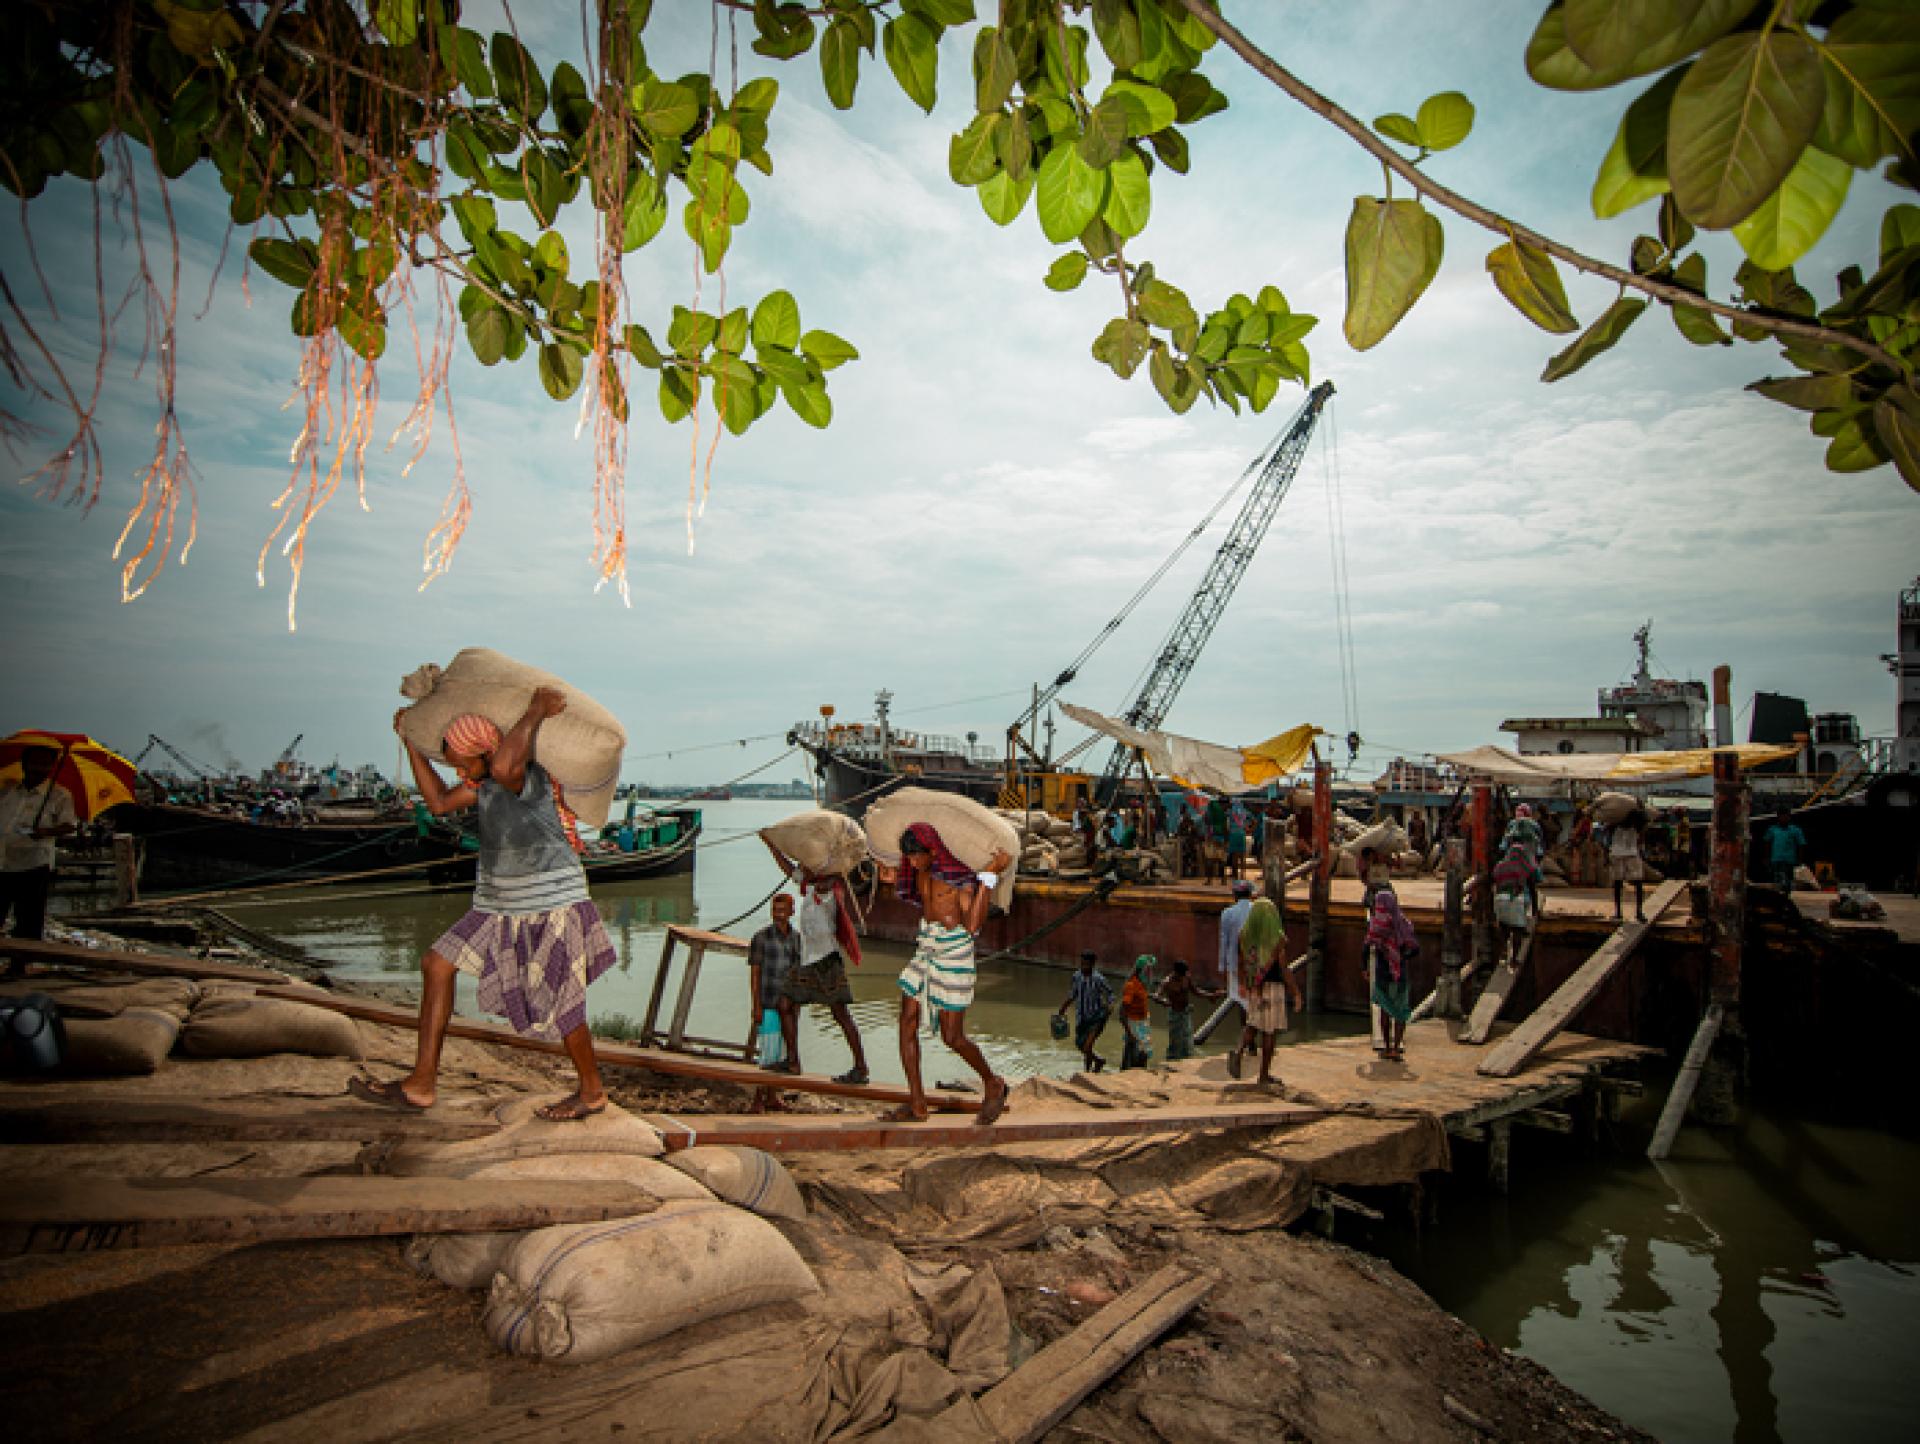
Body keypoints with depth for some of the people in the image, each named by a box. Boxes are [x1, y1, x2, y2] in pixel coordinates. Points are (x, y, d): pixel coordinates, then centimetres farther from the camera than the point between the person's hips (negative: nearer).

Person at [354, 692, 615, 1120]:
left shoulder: (528, 775, -21)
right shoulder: (484, 782, 7)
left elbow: (504, 768, -45)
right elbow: (440, 802, 17)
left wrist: (537, 711, -34)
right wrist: (411, 742, 16)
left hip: (551, 905, -9)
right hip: (503, 905, 9)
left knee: (560, 1008, 0)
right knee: (437, 964, 7)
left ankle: (593, 1092, 23)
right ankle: (420, 1084, 15)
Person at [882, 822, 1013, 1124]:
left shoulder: (962, 873, -18)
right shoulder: (919, 870, 2)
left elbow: (973, 925, -28)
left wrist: (990, 875, -31)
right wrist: (896, 880, 12)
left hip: (955, 953, -7)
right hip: (926, 949, 7)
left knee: (952, 1037, -2)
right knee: (907, 1024, 2)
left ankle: (993, 1084, 25)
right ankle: (917, 1104, 13)